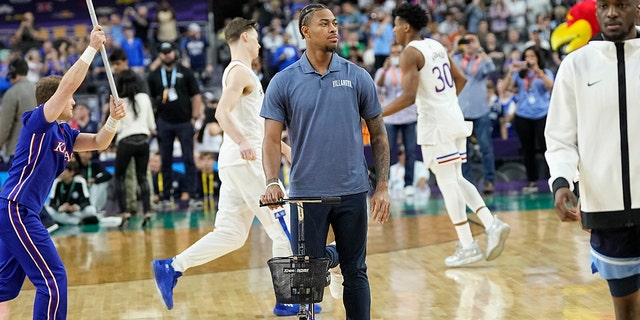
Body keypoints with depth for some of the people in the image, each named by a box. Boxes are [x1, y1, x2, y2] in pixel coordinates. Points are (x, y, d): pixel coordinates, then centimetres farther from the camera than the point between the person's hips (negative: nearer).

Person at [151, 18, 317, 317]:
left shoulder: (239, 72, 22)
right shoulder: (240, 71, -9)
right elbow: (222, 112, -24)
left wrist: (282, 146, 32)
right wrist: (242, 142, -39)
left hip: (240, 162, 10)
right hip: (246, 161, -10)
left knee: (230, 235, 8)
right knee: (284, 228, -3)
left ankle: (171, 267, 3)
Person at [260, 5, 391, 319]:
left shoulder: (357, 77, 2)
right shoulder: (283, 82, 0)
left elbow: (378, 134, 5)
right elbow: (272, 138, -2)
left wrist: (383, 187, -1)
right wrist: (272, 182, -17)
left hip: (352, 192, 1)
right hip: (305, 193, -1)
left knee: (355, 272, 7)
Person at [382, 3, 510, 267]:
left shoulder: (410, 53, -12)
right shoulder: (437, 46, 14)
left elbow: (408, 96, -22)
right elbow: (460, 79, 20)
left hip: (435, 124, -8)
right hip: (455, 118, 8)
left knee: (447, 183, -2)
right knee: (456, 179, 16)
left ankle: (468, 246, 0)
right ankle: (492, 224, 4)